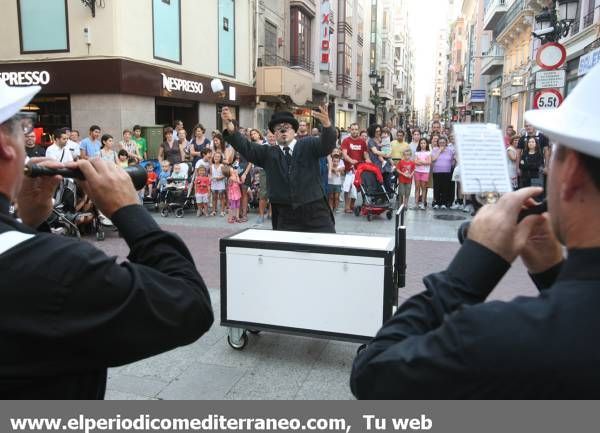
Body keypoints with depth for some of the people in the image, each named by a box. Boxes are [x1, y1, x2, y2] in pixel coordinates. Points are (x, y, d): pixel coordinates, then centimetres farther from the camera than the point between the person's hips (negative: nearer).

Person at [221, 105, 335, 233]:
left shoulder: (308, 145, 4)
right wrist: (230, 127, -17)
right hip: (285, 217, 2)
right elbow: (245, 147, 0)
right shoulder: (268, 153, 10)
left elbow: (327, 145, -13)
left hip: (315, 212, -1)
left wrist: (327, 125, -35)